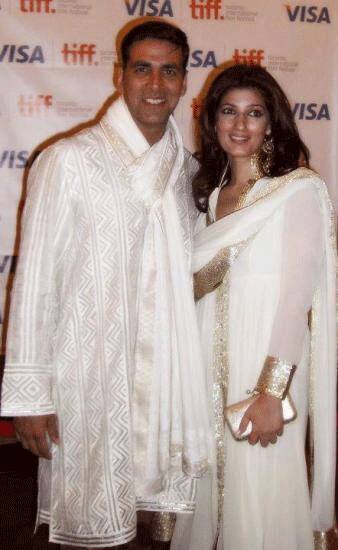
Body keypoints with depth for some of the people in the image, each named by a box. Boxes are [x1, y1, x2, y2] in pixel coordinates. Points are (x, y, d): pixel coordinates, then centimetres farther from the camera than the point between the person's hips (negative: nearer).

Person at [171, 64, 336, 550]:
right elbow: (196, 282, 13)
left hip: (266, 361, -6)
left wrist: (271, 391, -19)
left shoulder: (298, 189, -9)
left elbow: (297, 296, -14)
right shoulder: (211, 192, 11)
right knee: (211, 480, 15)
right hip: (210, 361, 6)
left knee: (260, 492, 4)